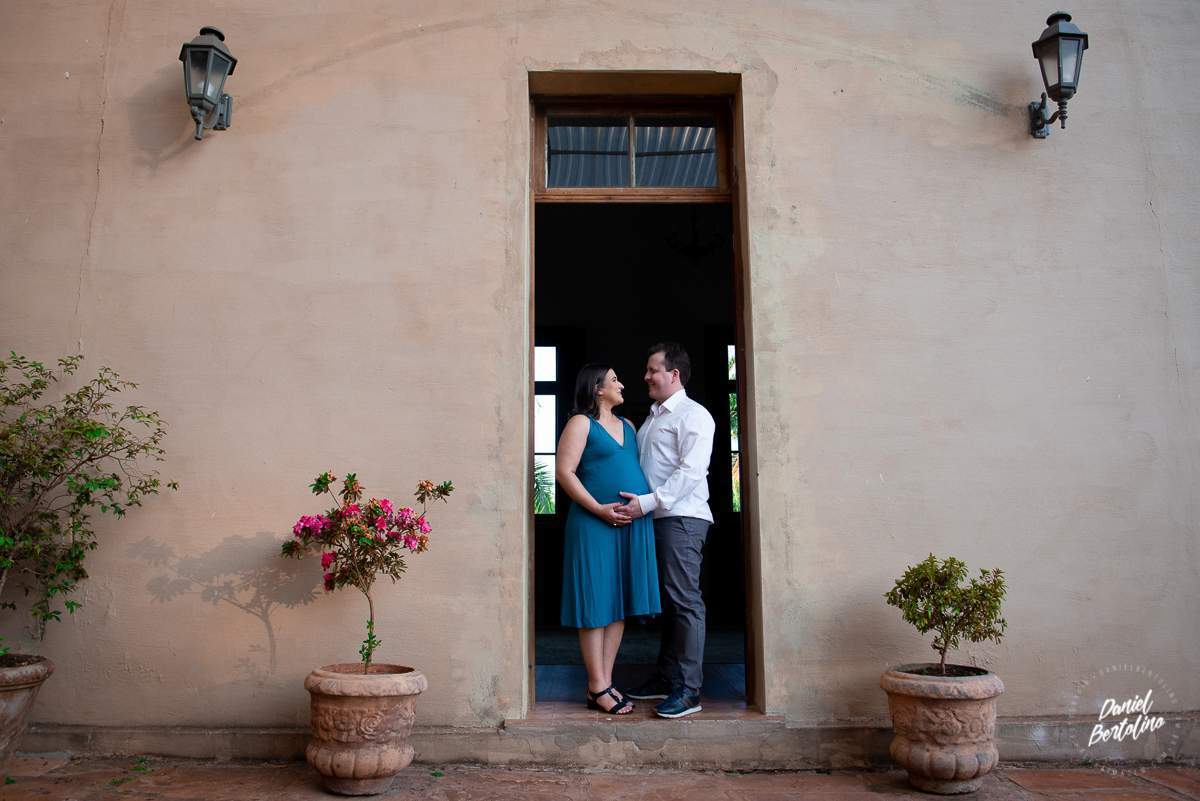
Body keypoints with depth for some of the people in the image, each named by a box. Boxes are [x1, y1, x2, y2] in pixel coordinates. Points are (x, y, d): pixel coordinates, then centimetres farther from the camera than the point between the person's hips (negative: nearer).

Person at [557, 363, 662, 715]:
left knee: (619, 605, 9)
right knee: (596, 605, -2)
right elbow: (564, 472, -10)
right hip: (595, 525, -7)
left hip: (633, 525, 7)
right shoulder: (581, 423, -3)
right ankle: (597, 688, 5)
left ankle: (605, 682, 17)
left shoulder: (627, 426, 18)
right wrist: (599, 508, -17)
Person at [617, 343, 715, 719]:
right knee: (665, 600, 13)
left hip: (682, 518, -8)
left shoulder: (692, 415, -5)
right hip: (655, 518, 8)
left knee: (684, 600, -7)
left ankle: (688, 690, -2)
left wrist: (647, 502, -20)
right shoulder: (650, 418, 21)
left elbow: (691, 471, -16)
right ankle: (666, 678, 22)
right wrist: (635, 503, 8)